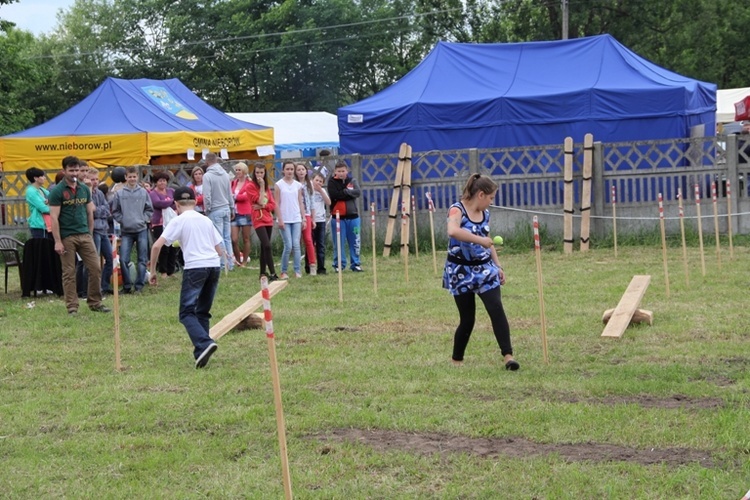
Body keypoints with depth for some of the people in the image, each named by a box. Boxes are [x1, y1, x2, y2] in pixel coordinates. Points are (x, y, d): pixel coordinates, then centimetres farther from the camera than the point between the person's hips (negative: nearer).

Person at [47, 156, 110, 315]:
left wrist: (90, 233, 11)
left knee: (95, 269, 1)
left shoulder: (84, 189, 10)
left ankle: (95, 302, 13)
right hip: (67, 237, -5)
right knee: (69, 273, 1)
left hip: (84, 236, 5)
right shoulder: (57, 191, -6)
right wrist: (57, 241, -14)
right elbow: (54, 218, -10)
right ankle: (72, 307, 7)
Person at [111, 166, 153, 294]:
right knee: (123, 259, -7)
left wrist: (144, 220, -3)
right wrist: (122, 221, -6)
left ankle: (139, 285, 8)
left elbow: (149, 210, 9)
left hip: (142, 230, 1)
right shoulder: (119, 193, 0)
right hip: (126, 231, -1)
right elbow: (115, 211, 5)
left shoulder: (143, 192, 3)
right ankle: (127, 285, 4)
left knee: (142, 260, 2)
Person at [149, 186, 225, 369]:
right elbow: (220, 250, 21)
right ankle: (201, 353, 11)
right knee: (203, 312, 16)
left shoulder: (178, 221, 5)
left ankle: (204, 344, -26)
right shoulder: (206, 220, 20)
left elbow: (157, 246, -4)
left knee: (187, 313, -4)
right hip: (214, 266, 5)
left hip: (194, 267, -5)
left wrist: (153, 271, 5)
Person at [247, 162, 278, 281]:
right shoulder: (251, 186, -6)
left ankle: (263, 272, 18)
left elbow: (273, 204, 6)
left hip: (268, 219, 6)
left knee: (264, 247, 10)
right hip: (258, 219, -6)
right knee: (267, 246, -17)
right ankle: (272, 273, -19)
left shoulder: (267, 186, 12)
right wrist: (262, 186, -13)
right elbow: (260, 201, -14)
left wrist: (262, 206, -11)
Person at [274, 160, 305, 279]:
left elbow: (301, 203, 12)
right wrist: (280, 219, -8)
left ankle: (297, 271, -2)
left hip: (296, 219, 3)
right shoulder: (278, 185, 0)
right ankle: (283, 272, 4)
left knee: (296, 245, -3)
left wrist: (303, 218, 6)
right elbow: (277, 204, -2)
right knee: (288, 246, -7)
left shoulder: (298, 185, 10)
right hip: (285, 220, -3)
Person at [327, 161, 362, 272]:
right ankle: (339, 265, 8)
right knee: (338, 242, 0)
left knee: (354, 242, 4)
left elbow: (357, 192, -8)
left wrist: (345, 192, -13)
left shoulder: (352, 181, 8)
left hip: (352, 216, 2)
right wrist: (349, 193, -9)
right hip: (337, 216, -2)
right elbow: (334, 195, -14)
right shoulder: (332, 182, 2)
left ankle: (356, 264, 12)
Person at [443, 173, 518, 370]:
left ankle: (508, 355, -17)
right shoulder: (457, 210, -14)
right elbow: (453, 231, -36)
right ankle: (456, 359, 23)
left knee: (496, 309, -14)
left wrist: (498, 266, 15)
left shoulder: (485, 214, 8)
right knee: (467, 319, 2)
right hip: (461, 271, -5)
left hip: (484, 269, 5)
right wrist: (480, 240, -34)